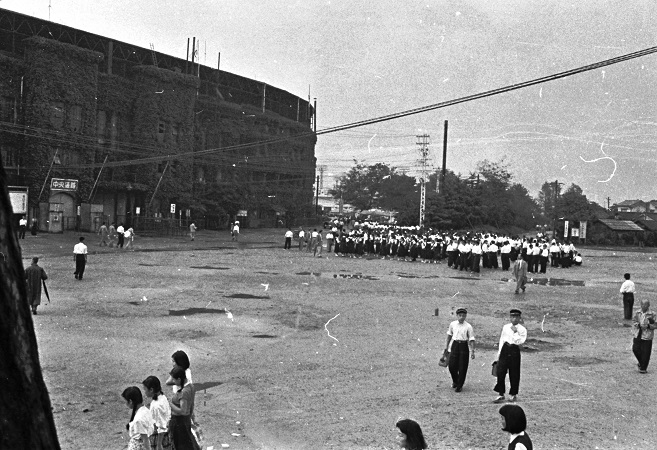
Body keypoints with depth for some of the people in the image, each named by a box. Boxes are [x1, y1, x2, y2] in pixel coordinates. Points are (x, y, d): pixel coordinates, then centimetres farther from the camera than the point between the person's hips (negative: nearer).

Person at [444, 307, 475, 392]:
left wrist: (472, 351, -12)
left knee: (462, 367, 0)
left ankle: (459, 386, 16)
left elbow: (471, 340, -6)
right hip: (455, 345, 3)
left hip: (464, 346, -3)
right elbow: (449, 335, 16)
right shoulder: (452, 324, 4)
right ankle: (455, 381, 31)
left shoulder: (468, 326, -6)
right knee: (452, 366, 2)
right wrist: (446, 346, 18)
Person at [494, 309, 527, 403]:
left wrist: (515, 332, -15)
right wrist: (499, 354, 11)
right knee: (500, 372, -4)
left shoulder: (522, 329, 0)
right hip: (505, 350, 2)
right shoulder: (505, 327, 10)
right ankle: (501, 394, 4)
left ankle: (513, 394, 22)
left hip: (514, 351, -2)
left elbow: (520, 342, -12)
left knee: (514, 374, 5)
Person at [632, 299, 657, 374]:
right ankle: (641, 362, 29)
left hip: (647, 336, -4)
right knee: (635, 349, 2)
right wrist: (638, 325, -11)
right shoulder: (637, 313, 6)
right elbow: (633, 323, 9)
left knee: (645, 352, -1)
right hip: (638, 335, 4)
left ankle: (643, 368, 11)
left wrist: (648, 326, -19)